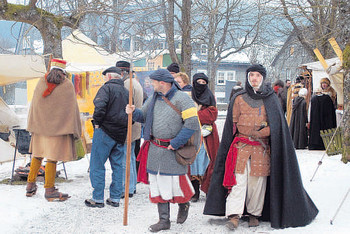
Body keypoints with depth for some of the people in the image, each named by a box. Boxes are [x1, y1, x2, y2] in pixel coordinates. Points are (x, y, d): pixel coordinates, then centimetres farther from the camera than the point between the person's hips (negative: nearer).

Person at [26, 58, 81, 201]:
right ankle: (49, 190, 2)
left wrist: (32, 126, 15)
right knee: (52, 157, -1)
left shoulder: (41, 82, 4)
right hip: (59, 127, -4)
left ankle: (30, 186, 22)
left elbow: (34, 104, 8)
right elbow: (72, 109, -5)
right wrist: (75, 131, 0)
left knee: (37, 155, 15)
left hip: (40, 125, 4)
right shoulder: (67, 86, -6)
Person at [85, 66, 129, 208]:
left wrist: (97, 122, -12)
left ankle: (98, 199, 4)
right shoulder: (126, 92, 15)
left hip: (105, 132, -7)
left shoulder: (107, 87, -7)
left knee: (97, 165, 1)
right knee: (117, 165, 12)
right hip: (120, 135, 7)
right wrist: (125, 126, 16)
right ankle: (115, 198, 16)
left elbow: (100, 105, -23)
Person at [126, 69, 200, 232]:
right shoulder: (154, 99, 10)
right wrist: (133, 112, -4)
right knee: (158, 183, 7)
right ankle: (164, 220, 16)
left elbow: (192, 123, -16)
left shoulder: (181, 99, -11)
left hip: (174, 151, -6)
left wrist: (175, 143, -17)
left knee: (177, 182, -1)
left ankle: (184, 204, 32)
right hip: (155, 150, 6)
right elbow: (143, 116, 19)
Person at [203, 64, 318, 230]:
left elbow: (276, 124, 4)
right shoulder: (239, 99, 9)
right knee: (238, 179, -10)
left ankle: (254, 214, 14)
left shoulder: (271, 99, 8)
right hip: (241, 145, 0)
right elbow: (235, 123, 7)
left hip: (262, 147, 0)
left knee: (258, 181, 1)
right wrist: (257, 129, -4)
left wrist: (259, 133, -11)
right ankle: (234, 215, -13)